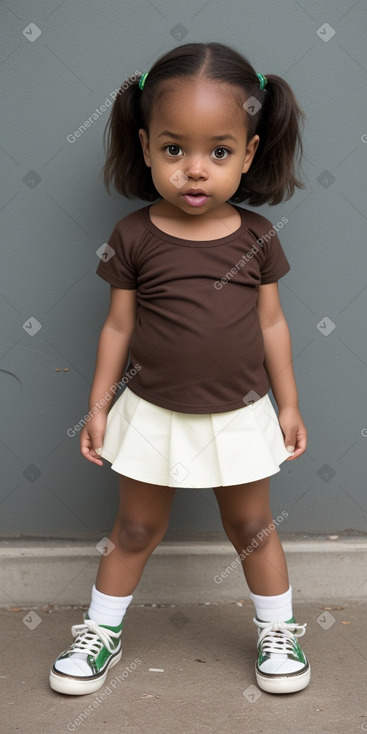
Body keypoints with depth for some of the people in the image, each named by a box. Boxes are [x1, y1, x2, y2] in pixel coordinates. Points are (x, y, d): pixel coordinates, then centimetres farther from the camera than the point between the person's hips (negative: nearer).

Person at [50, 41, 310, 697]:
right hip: (153, 415, 0)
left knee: (251, 528, 17)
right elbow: (119, 325, -3)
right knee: (135, 529, 15)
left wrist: (288, 403, 5)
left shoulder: (256, 237, -8)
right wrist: (98, 406, 0)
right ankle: (101, 633, 33)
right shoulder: (134, 237, -11)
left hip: (239, 415, 1)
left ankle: (279, 633, 36)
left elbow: (271, 323, 1)